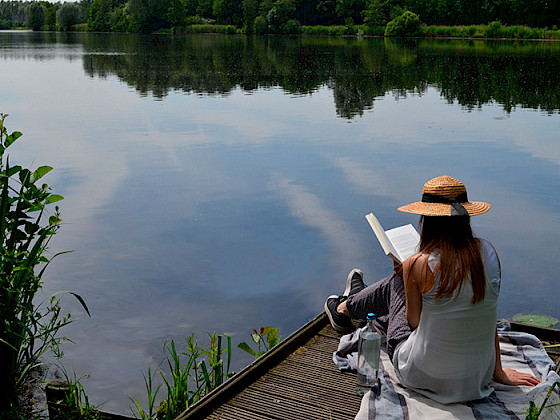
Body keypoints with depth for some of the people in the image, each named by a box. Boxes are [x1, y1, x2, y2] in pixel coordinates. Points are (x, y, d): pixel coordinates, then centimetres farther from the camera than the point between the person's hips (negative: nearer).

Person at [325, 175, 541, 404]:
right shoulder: (488, 252, -9)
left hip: (423, 376, -4)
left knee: (396, 282, 20)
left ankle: (344, 307, 49)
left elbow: (414, 321, -7)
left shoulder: (417, 265, -22)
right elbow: (489, 316, 0)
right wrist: (498, 372, 11)